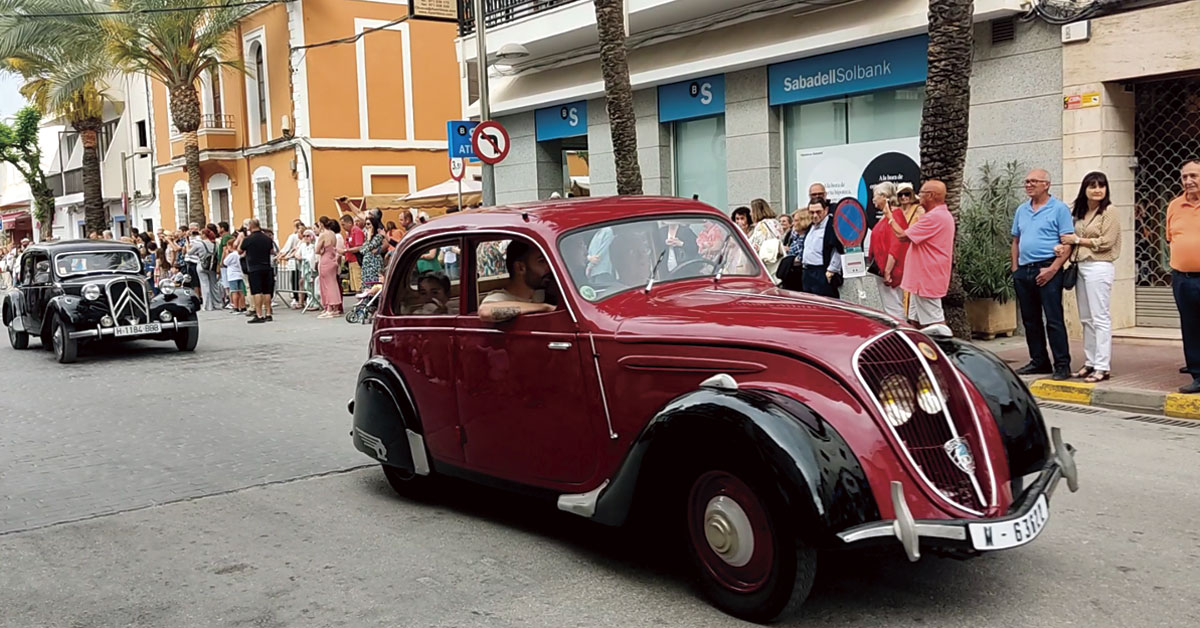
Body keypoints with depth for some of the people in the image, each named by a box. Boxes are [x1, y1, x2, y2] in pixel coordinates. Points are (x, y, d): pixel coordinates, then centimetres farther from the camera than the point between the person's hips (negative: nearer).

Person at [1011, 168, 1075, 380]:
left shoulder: (1059, 209, -3)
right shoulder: (1022, 210, 16)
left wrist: (1052, 269, -18)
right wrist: (1015, 268, 9)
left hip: (1047, 270, -7)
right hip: (1023, 271, 7)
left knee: (1054, 320, -7)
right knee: (1030, 320, 11)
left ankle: (1062, 365, -2)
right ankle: (1039, 361, 21)